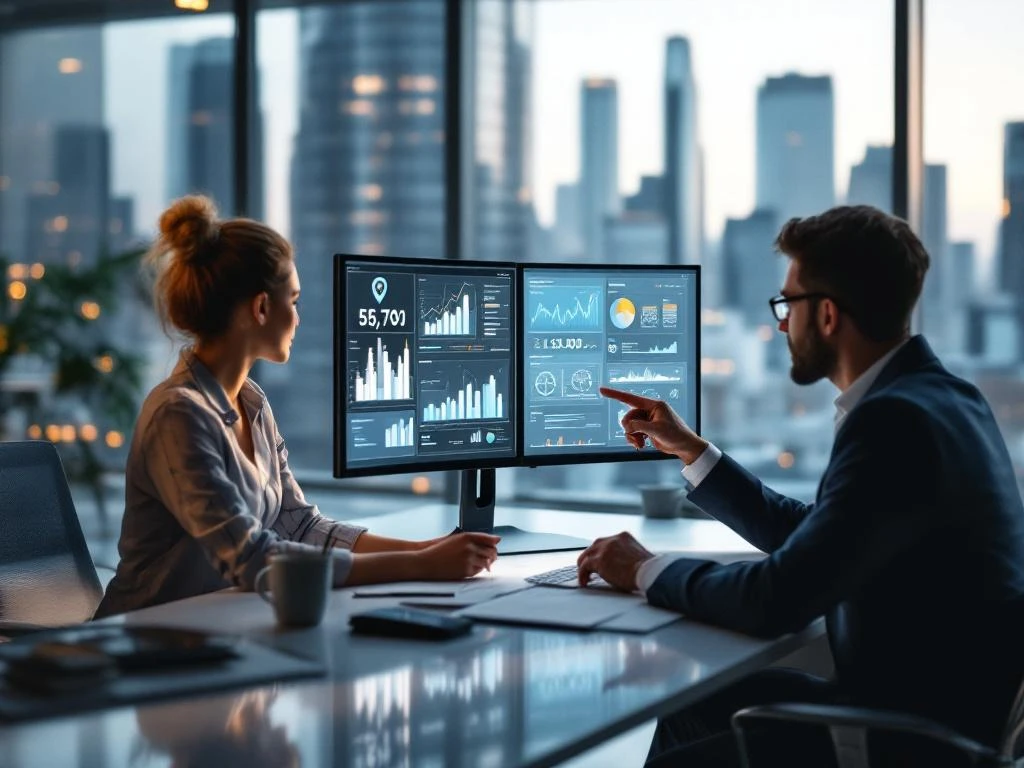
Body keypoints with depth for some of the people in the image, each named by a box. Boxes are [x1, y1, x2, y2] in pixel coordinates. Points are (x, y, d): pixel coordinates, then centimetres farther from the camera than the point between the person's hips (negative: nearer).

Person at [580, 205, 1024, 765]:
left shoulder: (896, 420, -23)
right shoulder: (929, 396, 8)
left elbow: (776, 602, -25)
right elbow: (807, 538, 17)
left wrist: (647, 571, -8)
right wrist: (688, 447, 19)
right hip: (922, 696, 9)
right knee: (697, 700, 16)